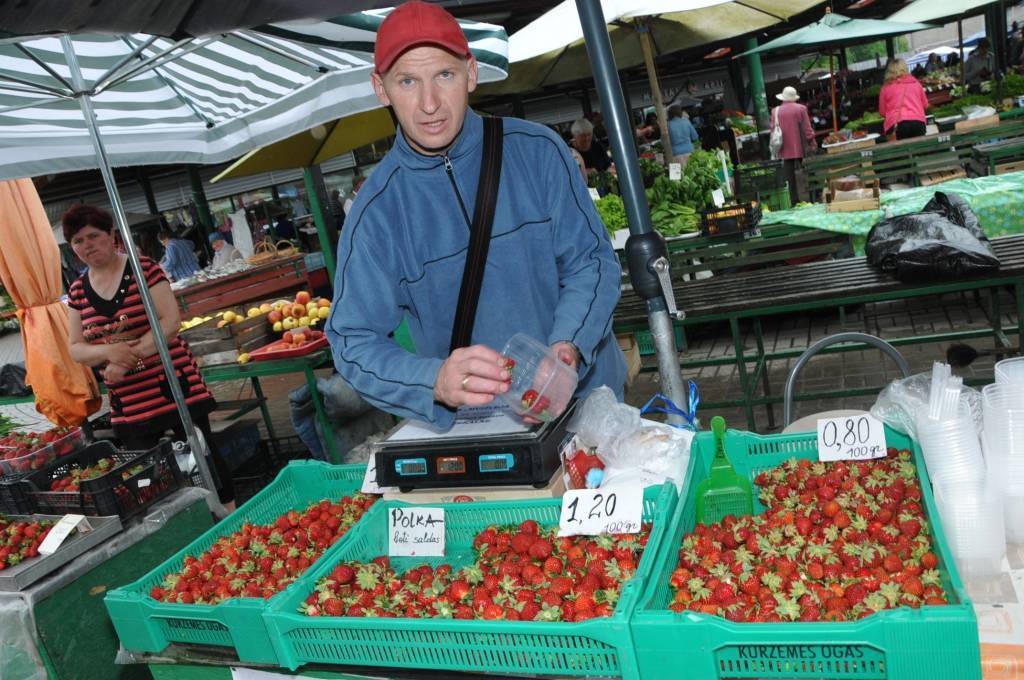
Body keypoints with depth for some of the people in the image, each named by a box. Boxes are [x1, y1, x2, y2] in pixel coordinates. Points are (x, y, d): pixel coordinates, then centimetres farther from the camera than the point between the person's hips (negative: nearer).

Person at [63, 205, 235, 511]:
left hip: (174, 387, -4)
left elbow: (171, 321, -14)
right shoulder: (78, 291, 7)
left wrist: (130, 356, -24)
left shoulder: (143, 269, -7)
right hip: (128, 403, 5)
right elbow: (76, 349, 7)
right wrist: (109, 351, -15)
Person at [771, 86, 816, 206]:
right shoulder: (801, 108, -3)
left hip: (785, 150, 1)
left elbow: (773, 130, 5)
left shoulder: (775, 111, 2)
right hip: (800, 147, -1)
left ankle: (794, 200, 4)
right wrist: (811, 143, 5)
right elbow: (807, 128, -4)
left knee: (789, 175, 4)